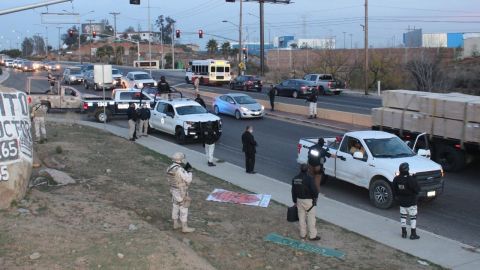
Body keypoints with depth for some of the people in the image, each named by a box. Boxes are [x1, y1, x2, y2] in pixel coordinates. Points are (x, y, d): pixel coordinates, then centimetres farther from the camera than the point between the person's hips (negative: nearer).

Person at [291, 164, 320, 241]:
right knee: (311, 218, 4)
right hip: (309, 201, -6)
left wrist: (295, 201, 16)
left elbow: (293, 191, 6)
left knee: (301, 218, 14)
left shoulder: (295, 179, 0)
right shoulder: (309, 178, -20)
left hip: (299, 200, 6)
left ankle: (303, 234, 23)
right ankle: (312, 236, 10)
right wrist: (316, 196, 0)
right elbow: (314, 190, -21)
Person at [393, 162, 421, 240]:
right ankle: (413, 234, 11)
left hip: (402, 202, 5)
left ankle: (404, 233, 23)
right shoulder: (411, 180, -25)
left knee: (403, 216, 17)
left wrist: (397, 197, 18)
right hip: (411, 202, -5)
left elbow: (394, 190, 2)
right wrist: (415, 180, -3)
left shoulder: (396, 179, -9)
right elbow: (417, 189, -16)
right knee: (413, 217, 8)